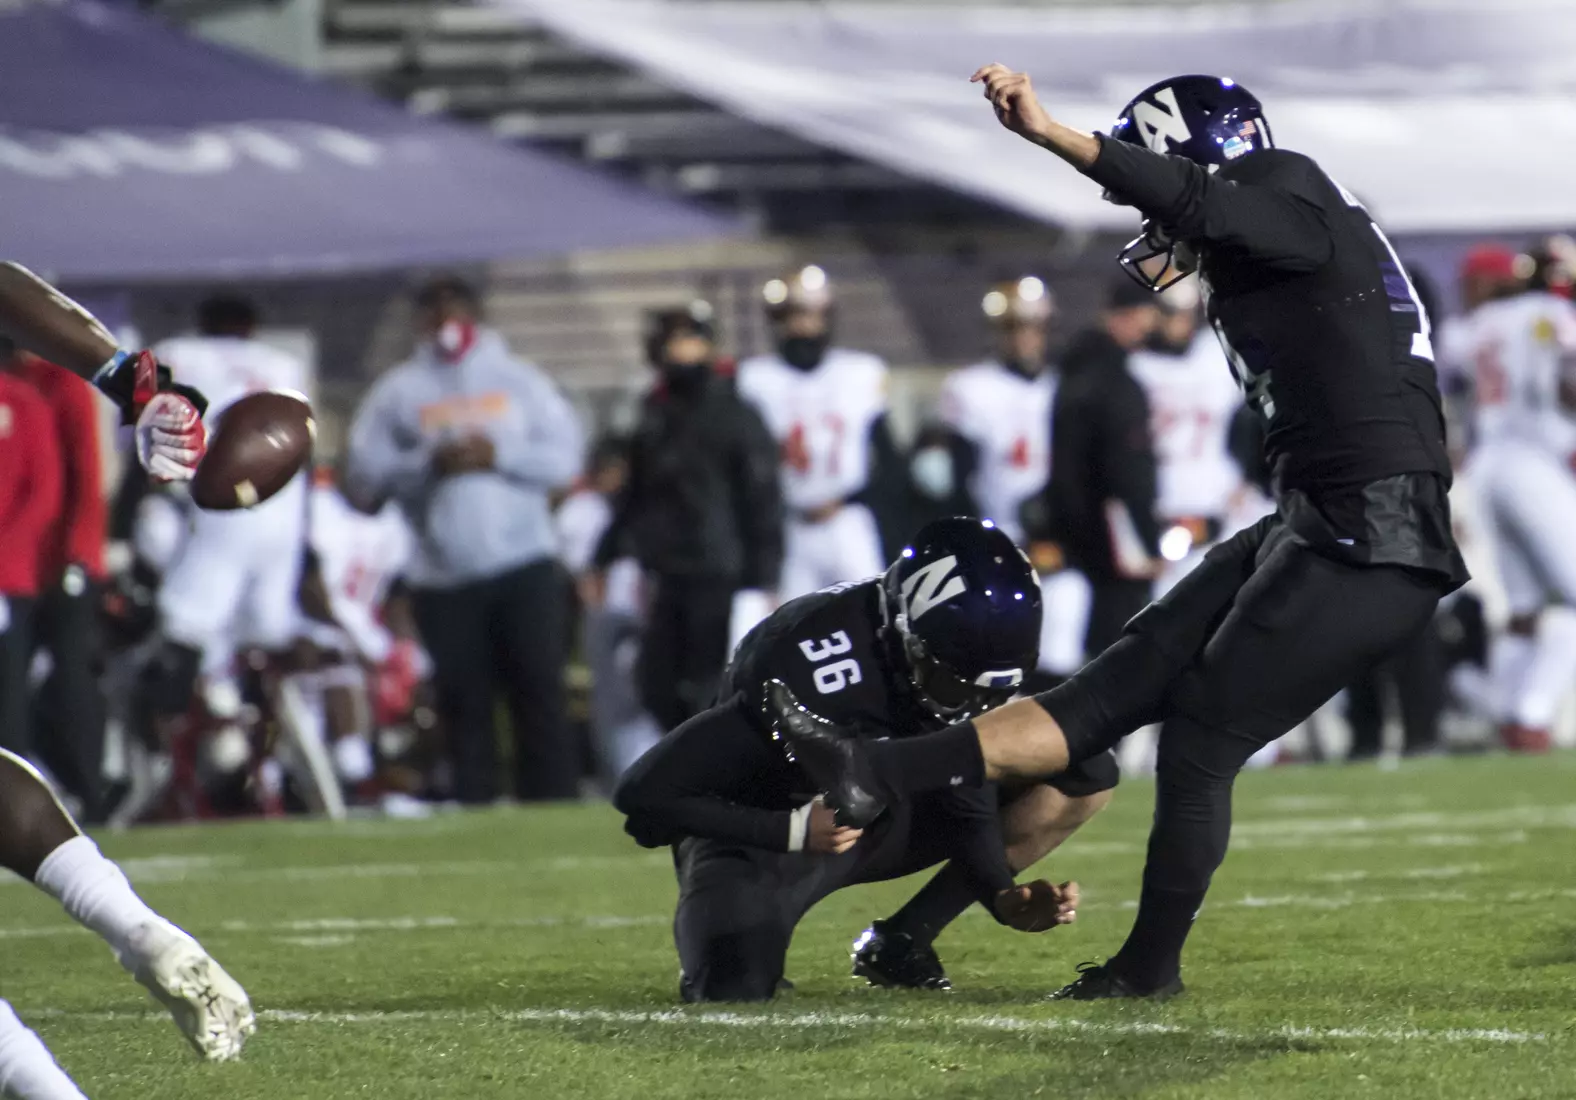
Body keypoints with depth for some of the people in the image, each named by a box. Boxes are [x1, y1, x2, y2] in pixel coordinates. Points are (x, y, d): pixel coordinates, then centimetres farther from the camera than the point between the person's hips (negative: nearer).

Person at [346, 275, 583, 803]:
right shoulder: (397, 393, 9)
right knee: (464, 704, 0)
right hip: (443, 577, 0)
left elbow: (565, 457, 3)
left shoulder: (520, 380, 12)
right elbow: (363, 481, 1)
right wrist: (428, 464, -13)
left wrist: (499, 456, -11)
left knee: (540, 693, -5)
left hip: (523, 565, 0)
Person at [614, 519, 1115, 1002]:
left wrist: (1007, 901, -25)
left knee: (1086, 776, -8)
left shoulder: (962, 659, -17)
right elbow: (644, 792, -31)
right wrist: (793, 831, -37)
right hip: (765, 832, -6)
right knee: (732, 990, -34)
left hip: (880, 822, 6)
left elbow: (966, 806, -7)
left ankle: (900, 940, -3)